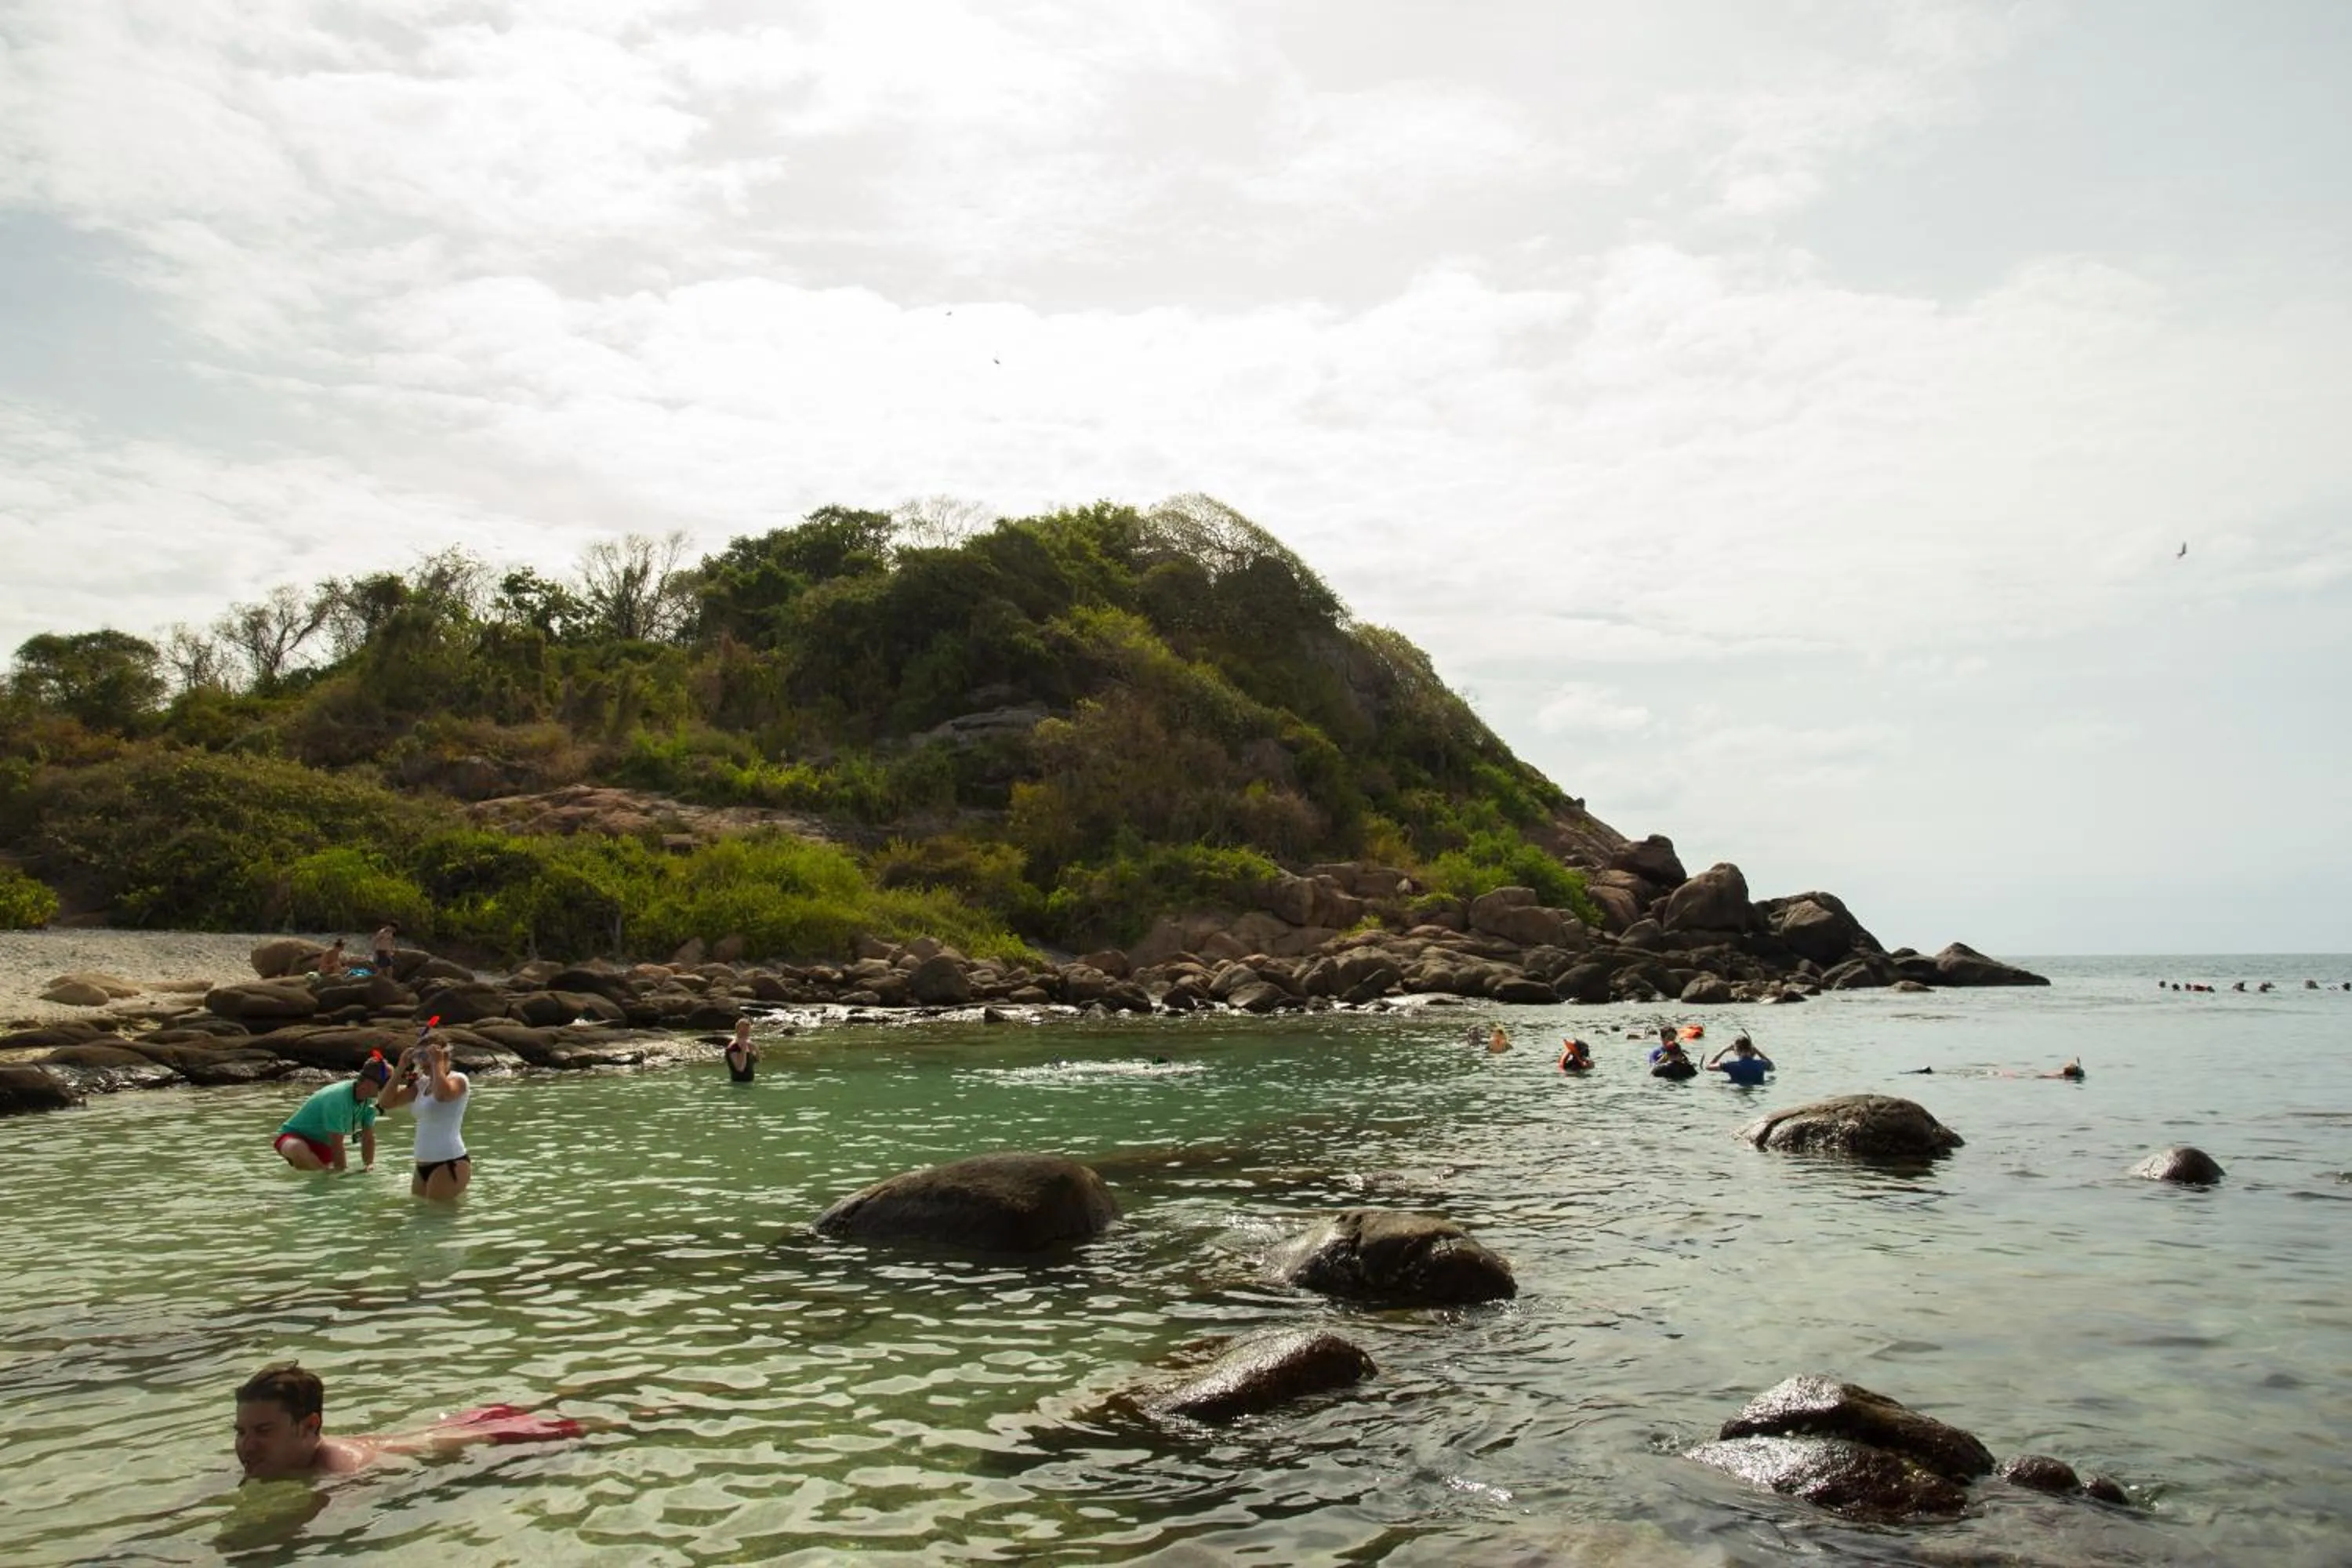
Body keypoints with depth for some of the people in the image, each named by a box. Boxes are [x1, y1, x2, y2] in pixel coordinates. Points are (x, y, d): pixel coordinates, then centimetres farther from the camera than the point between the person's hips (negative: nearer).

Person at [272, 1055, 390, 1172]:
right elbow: (336, 1145, -30)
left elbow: (368, 1138, -5)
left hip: (321, 1143, 8)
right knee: (297, 1149, -40)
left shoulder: (369, 1101, -11)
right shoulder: (337, 1099, -34)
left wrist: (368, 1166, -14)